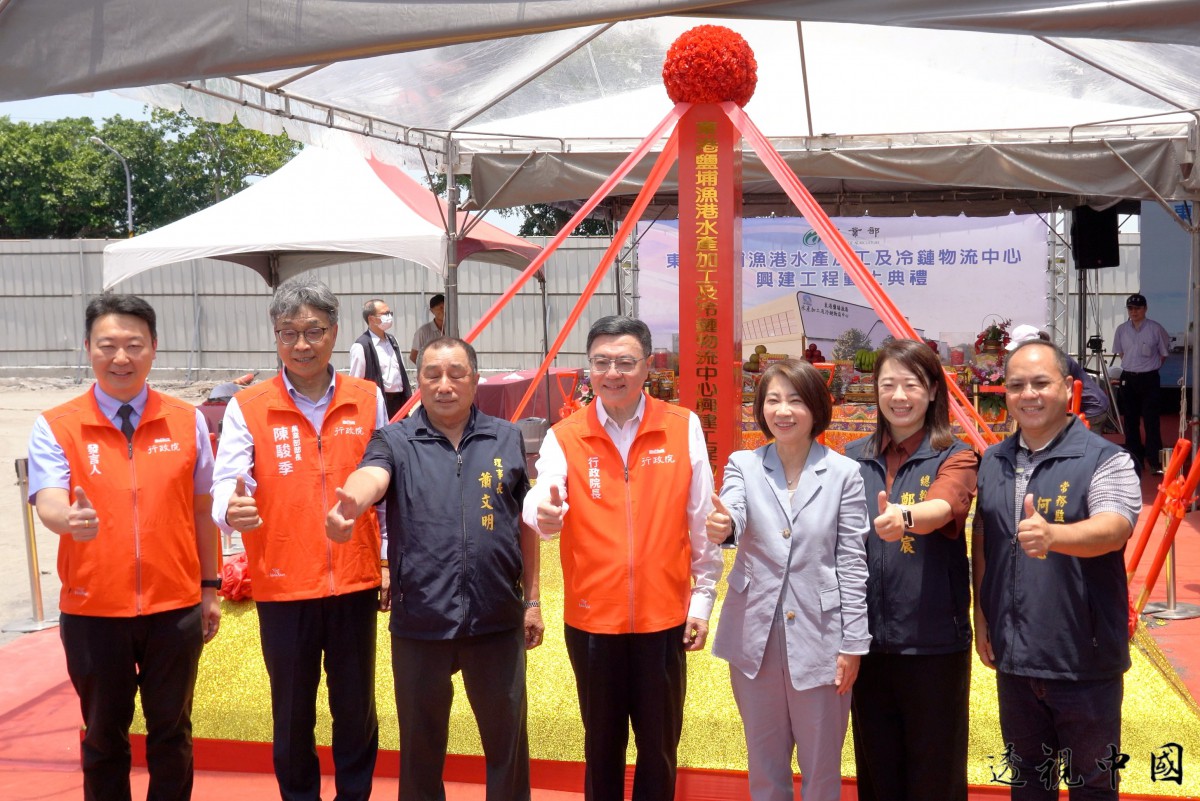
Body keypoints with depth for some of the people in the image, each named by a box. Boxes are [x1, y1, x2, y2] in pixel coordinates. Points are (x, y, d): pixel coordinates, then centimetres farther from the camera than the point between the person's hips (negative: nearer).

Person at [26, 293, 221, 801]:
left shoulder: (187, 421, -1)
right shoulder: (55, 427, -4)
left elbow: (202, 508, 5)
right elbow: (48, 503, -17)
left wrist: (209, 588, 7)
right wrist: (70, 519, -40)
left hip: (175, 607, 1)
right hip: (92, 611, 0)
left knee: (171, 731, 15)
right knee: (103, 735, 17)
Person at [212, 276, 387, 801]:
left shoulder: (368, 400, 2)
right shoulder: (247, 409, -3)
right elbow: (226, 484, -11)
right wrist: (232, 509, -35)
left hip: (356, 583, 1)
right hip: (283, 588, -1)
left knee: (356, 709, 13)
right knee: (292, 714, 12)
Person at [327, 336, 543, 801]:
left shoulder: (507, 439, 5)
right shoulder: (395, 441, -1)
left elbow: (525, 522, 9)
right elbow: (370, 477, -24)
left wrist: (532, 600, 9)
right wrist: (347, 505, -47)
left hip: (498, 621, 1)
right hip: (420, 622, -1)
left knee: (507, 739, 15)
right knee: (420, 745, 16)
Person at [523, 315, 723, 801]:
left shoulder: (684, 428, -3)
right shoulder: (564, 437, -4)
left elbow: (702, 524, 1)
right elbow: (541, 502, -21)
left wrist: (702, 600, 2)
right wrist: (543, 513, -44)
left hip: (664, 616, 0)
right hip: (591, 619, 0)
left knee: (659, 745, 15)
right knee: (602, 744, 17)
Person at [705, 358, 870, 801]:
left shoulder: (843, 473, -4)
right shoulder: (743, 465, 1)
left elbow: (852, 563, -3)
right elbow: (731, 516, -19)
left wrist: (853, 643, -5)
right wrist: (720, 525, -43)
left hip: (819, 637, -1)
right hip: (755, 636, 2)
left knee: (821, 765, 12)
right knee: (764, 763, 17)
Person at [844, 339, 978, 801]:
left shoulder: (954, 457, -5)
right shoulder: (854, 458, 6)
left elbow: (943, 507, -27)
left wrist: (904, 517, -48)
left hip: (934, 640, -3)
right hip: (867, 636, 3)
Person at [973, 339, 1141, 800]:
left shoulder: (1105, 460, -11)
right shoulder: (993, 463, 6)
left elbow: (1113, 529, -28)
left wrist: (1051, 536, -46)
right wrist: (981, 615, 10)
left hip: (1085, 660, -5)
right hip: (1012, 657, 5)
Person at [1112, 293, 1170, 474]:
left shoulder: (1156, 329, -7)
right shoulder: (1122, 330, 3)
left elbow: (1164, 353, 4)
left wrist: (1152, 366, 2)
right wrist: (1130, 365, 9)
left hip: (1149, 379, -4)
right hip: (1128, 378, 4)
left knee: (1151, 420, -6)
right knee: (1130, 420, 9)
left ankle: (1155, 461, -2)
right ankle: (1135, 458, 19)